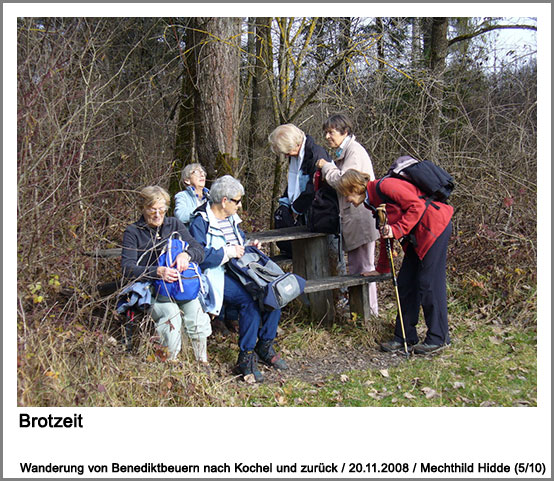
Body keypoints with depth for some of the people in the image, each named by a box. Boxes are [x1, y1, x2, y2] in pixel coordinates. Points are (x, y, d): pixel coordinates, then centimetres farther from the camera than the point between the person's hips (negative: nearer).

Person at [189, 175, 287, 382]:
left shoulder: (231, 219, 20)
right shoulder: (200, 222, -7)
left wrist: (249, 245, 16)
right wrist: (228, 252, -16)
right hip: (217, 274, -8)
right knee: (249, 301, -33)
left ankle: (265, 346, -4)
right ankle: (245, 358, -21)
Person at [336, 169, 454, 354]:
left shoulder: (384, 186, -14)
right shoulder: (373, 201, 15)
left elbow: (416, 206, -20)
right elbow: (386, 233, 24)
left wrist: (397, 230, -22)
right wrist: (381, 269, 28)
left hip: (434, 227, -10)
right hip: (416, 236, 10)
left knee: (429, 283, -8)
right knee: (405, 283, 7)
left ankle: (438, 339, 2)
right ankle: (405, 337, 14)